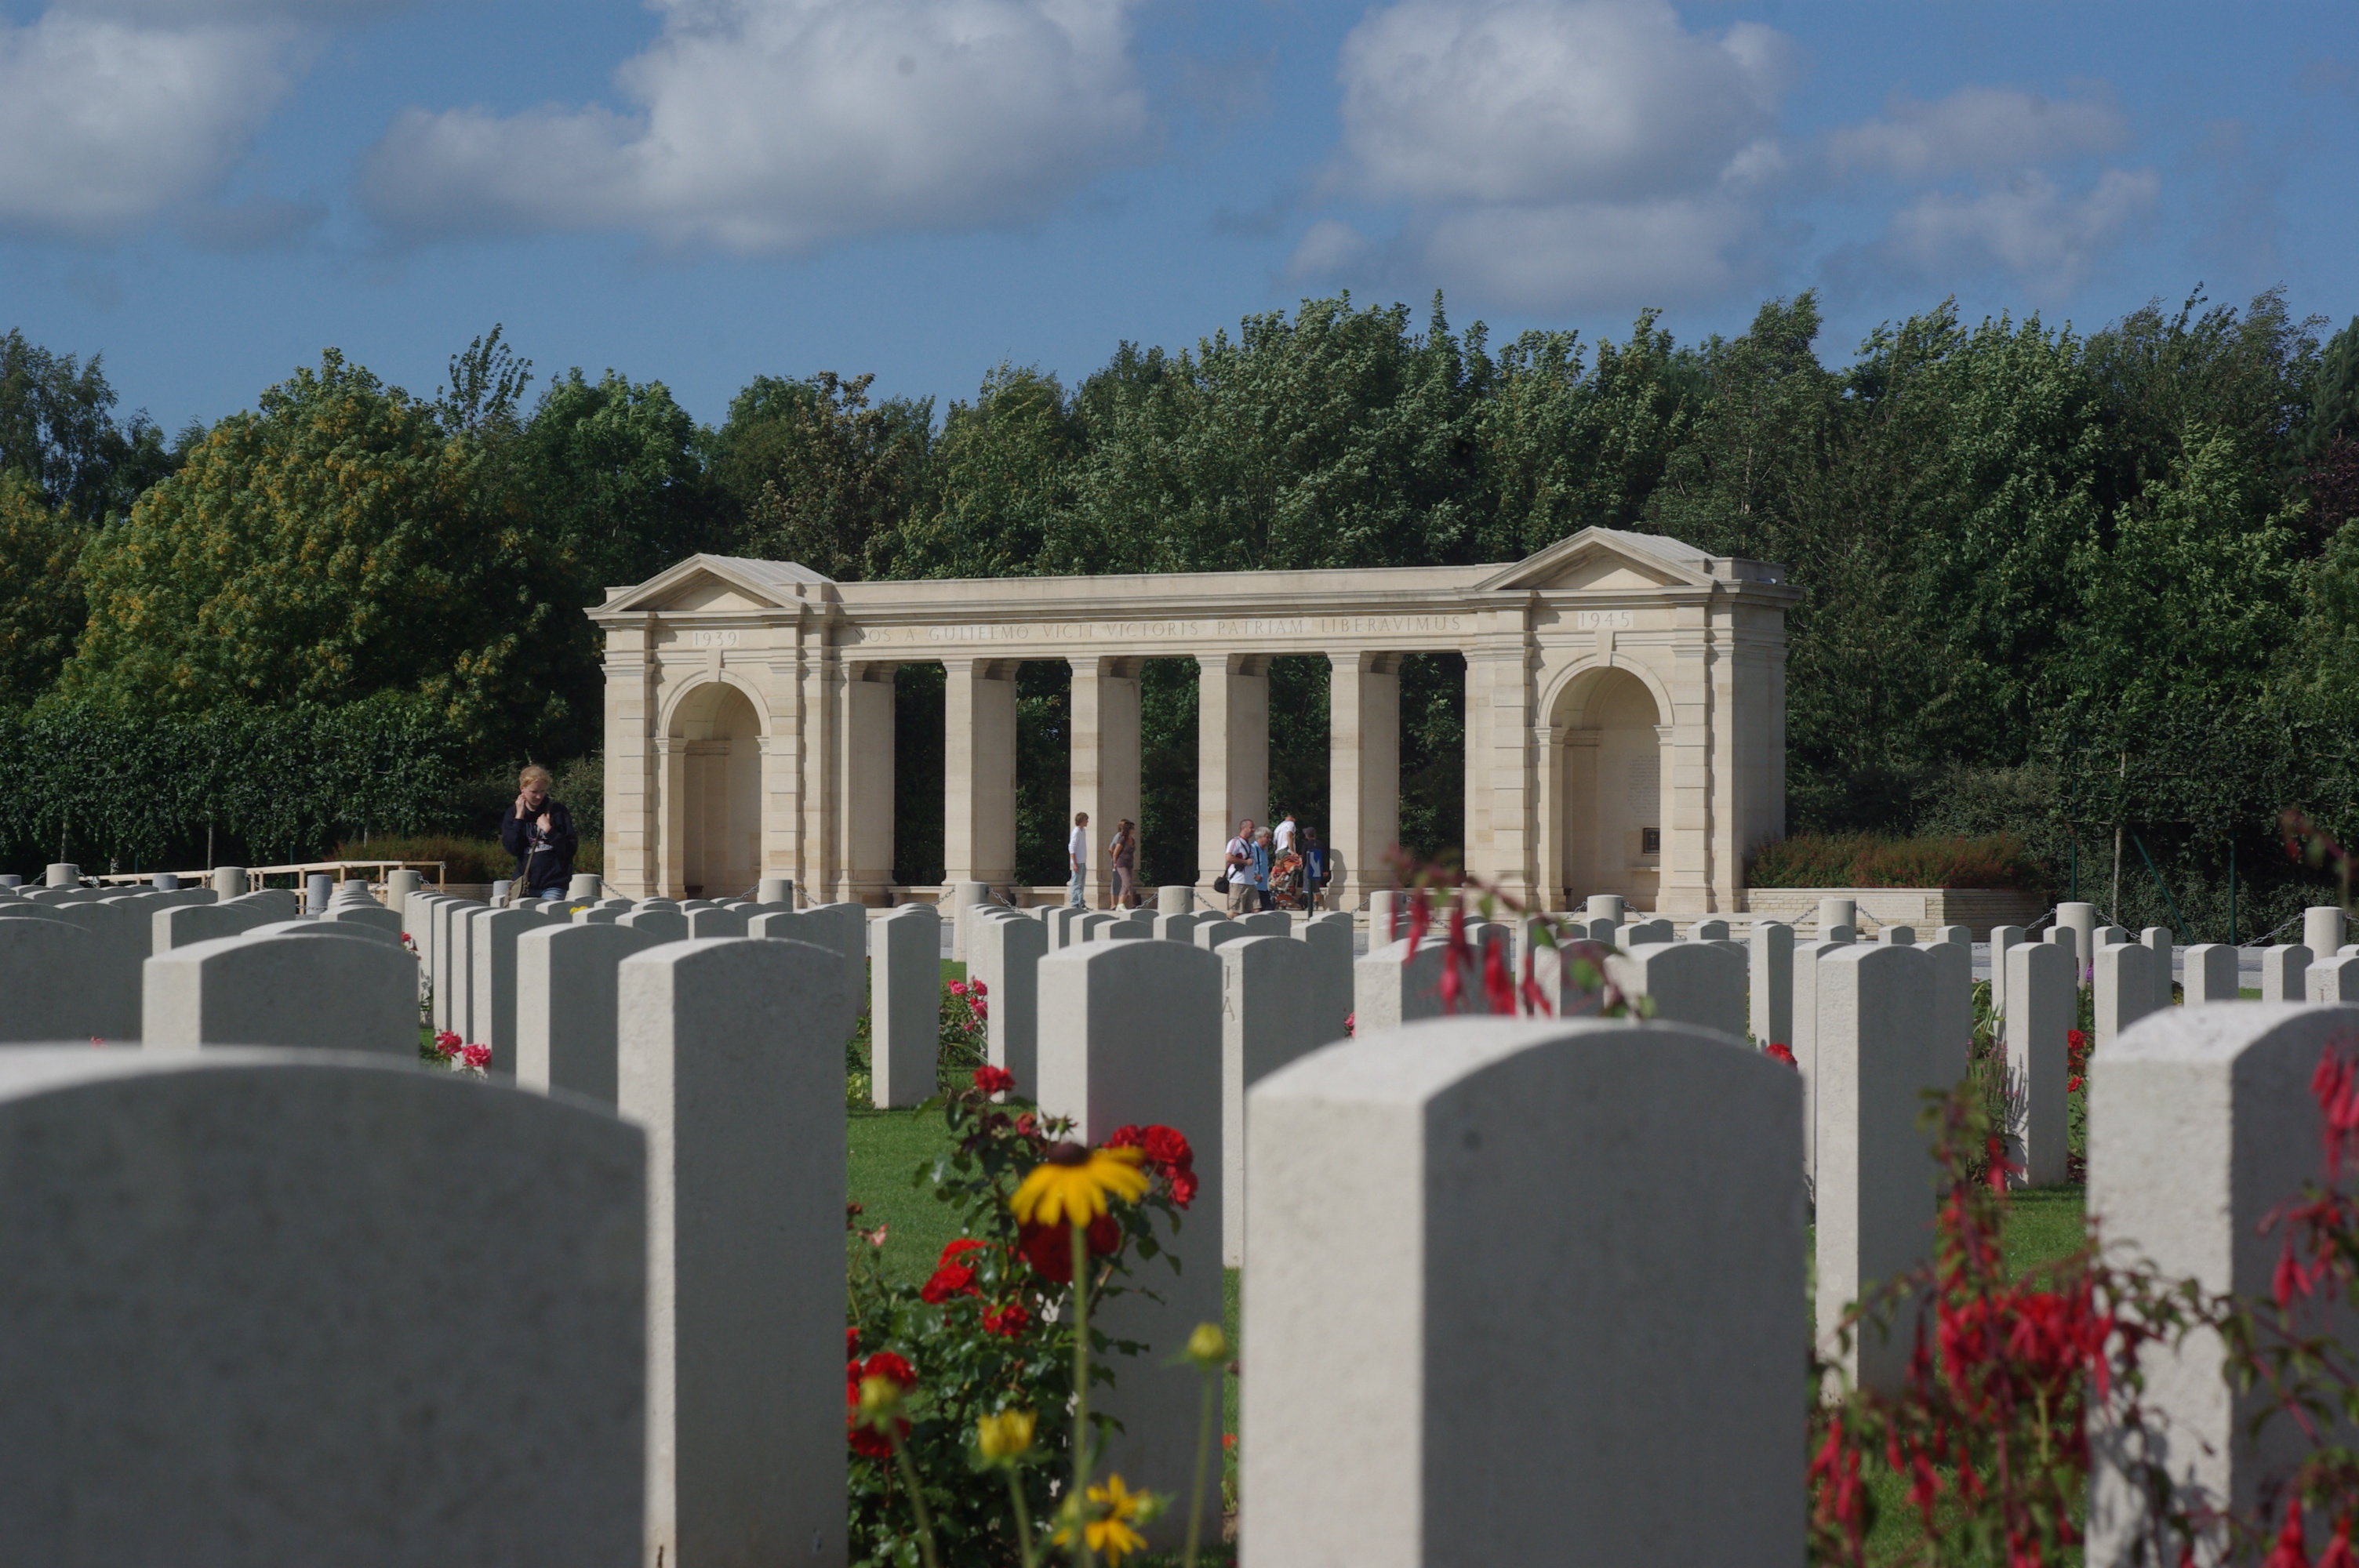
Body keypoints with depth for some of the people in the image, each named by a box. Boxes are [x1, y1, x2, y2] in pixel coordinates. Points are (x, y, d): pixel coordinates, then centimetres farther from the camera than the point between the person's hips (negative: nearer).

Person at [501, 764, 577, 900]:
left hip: (554, 884, -2)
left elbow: (570, 849, -2)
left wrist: (549, 830, -13)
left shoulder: (557, 811, 1)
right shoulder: (512, 815, 9)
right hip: (525, 883, 3)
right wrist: (519, 817, -6)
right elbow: (512, 848, -4)